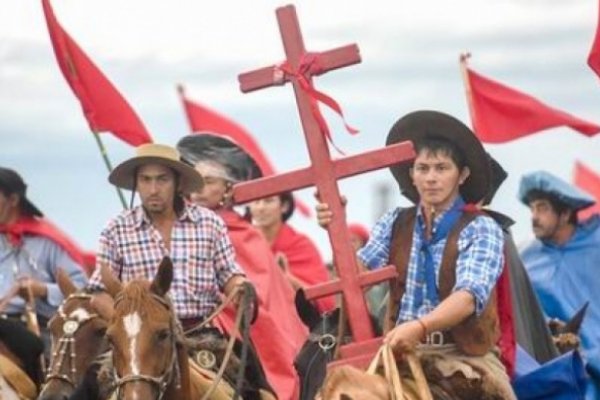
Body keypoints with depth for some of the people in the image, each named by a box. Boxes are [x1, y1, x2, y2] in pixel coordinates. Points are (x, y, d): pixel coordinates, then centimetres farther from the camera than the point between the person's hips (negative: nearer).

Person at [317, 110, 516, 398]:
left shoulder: (482, 230, -1)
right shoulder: (394, 224, 12)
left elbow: (469, 296, -17)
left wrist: (418, 327, -34)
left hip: (463, 358, -3)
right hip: (402, 353, 3)